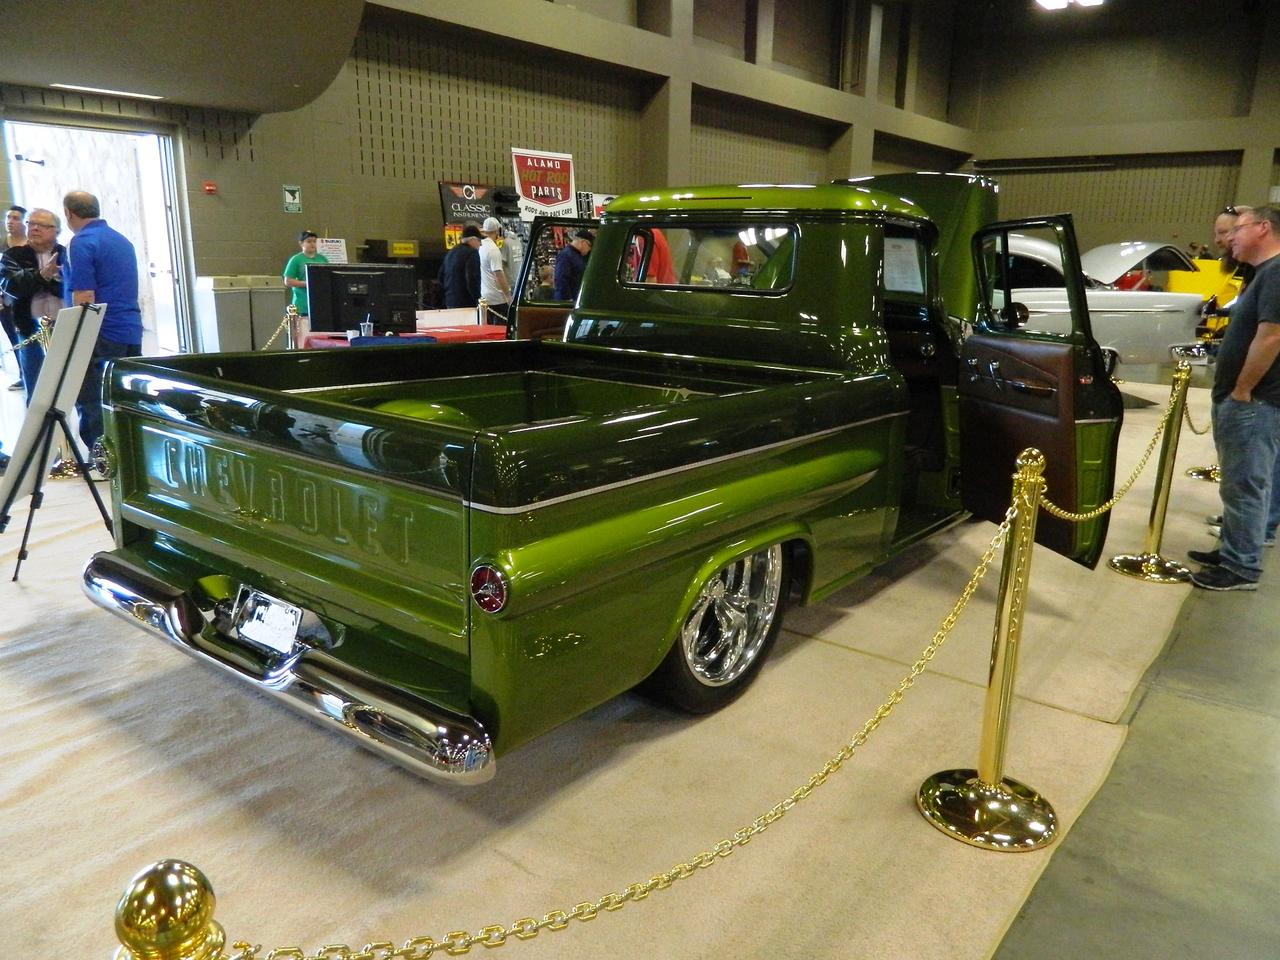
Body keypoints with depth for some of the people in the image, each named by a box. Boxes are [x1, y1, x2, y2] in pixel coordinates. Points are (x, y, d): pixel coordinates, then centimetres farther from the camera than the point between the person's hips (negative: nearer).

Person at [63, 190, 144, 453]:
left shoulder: (82, 243, -9)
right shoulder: (122, 240, 16)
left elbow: (84, 299, -15)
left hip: (104, 335, -8)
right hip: (132, 332, 8)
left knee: (90, 405, -2)